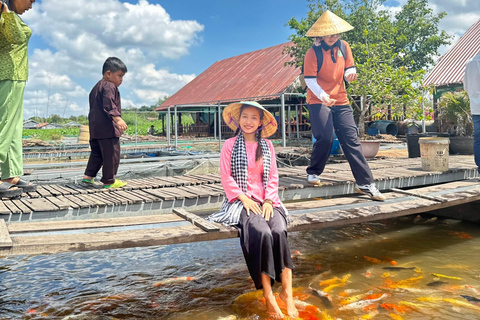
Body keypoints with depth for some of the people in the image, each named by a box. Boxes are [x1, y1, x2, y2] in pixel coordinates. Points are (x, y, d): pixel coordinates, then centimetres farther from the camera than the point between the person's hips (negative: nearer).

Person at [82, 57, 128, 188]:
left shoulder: (96, 87, 24)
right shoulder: (109, 86, -9)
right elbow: (109, 105, -24)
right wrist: (118, 118, -33)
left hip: (95, 127, 11)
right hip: (107, 128, -10)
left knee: (97, 153, 20)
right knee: (111, 153, -4)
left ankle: (88, 175, 21)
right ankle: (109, 180, 1)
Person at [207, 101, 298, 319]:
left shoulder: (267, 145, 13)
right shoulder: (230, 145, 4)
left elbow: (273, 176, 10)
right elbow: (226, 176, -2)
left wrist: (268, 200, -6)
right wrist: (244, 198, -11)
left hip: (266, 201, 3)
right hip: (241, 201, -3)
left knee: (279, 231, -28)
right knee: (262, 233, -30)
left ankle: (287, 291, -21)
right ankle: (268, 296, -21)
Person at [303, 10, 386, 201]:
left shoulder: (344, 47, 7)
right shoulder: (313, 53, -8)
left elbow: (349, 69, 12)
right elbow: (310, 80, -12)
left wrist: (350, 74, -13)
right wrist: (322, 96, -30)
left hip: (341, 101, 5)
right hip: (318, 101, -5)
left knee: (351, 140, -1)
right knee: (326, 138, -20)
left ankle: (365, 184, 0)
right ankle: (313, 173, 7)